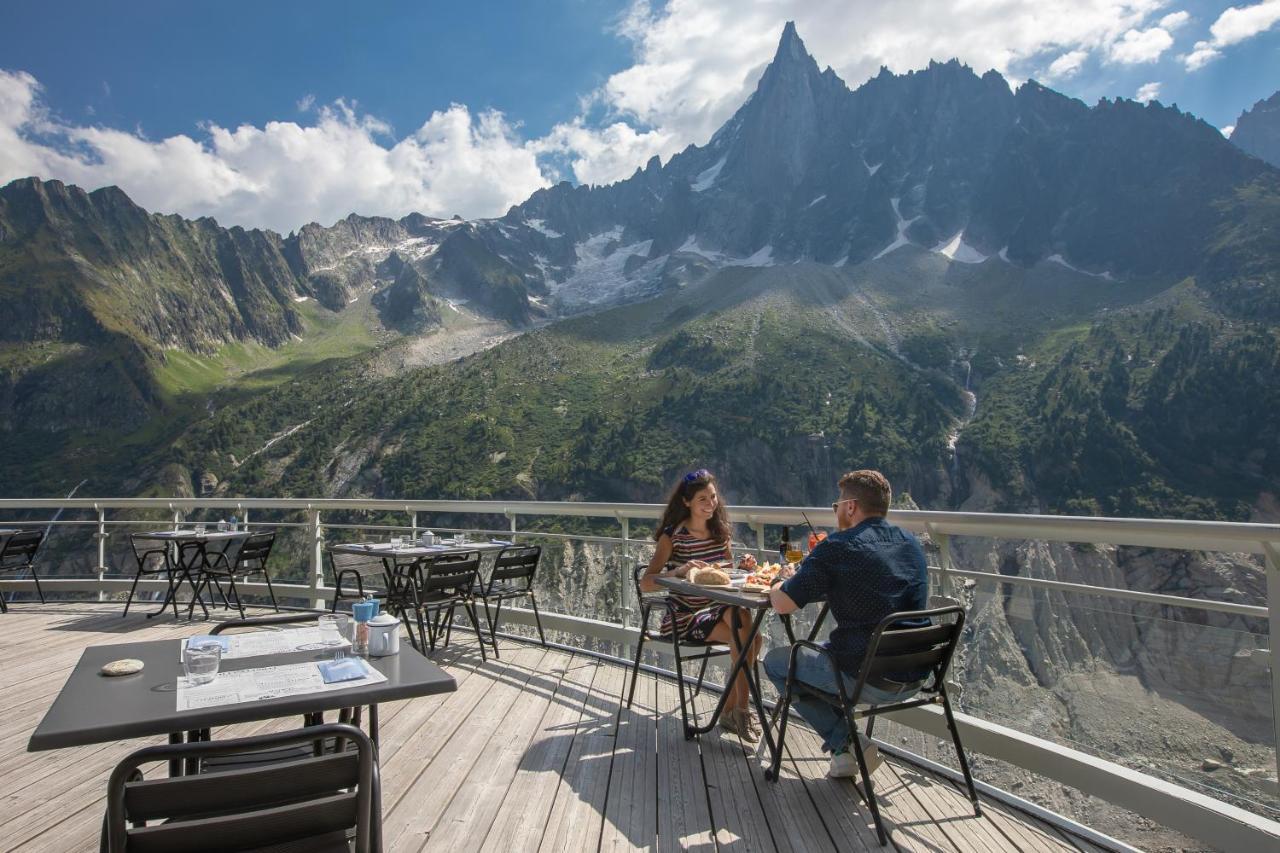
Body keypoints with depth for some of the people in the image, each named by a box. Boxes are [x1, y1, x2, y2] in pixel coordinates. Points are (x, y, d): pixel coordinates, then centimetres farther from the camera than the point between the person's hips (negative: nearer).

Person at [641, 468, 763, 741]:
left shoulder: (720, 531, 7)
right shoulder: (673, 536, -10)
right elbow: (645, 584, -17)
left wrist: (744, 568, -6)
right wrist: (678, 571, -35)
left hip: (717, 608, 5)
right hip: (685, 616, -5)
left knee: (751, 636, -24)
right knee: (746, 636, -25)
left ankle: (730, 710, -9)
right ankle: (739, 708, -12)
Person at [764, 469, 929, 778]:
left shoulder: (837, 548, -14)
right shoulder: (911, 544, 8)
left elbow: (782, 603, -12)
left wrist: (781, 580, 10)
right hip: (914, 680, 7)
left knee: (775, 660, 15)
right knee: (828, 650, 32)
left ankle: (847, 744, 7)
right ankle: (845, 748, 27)